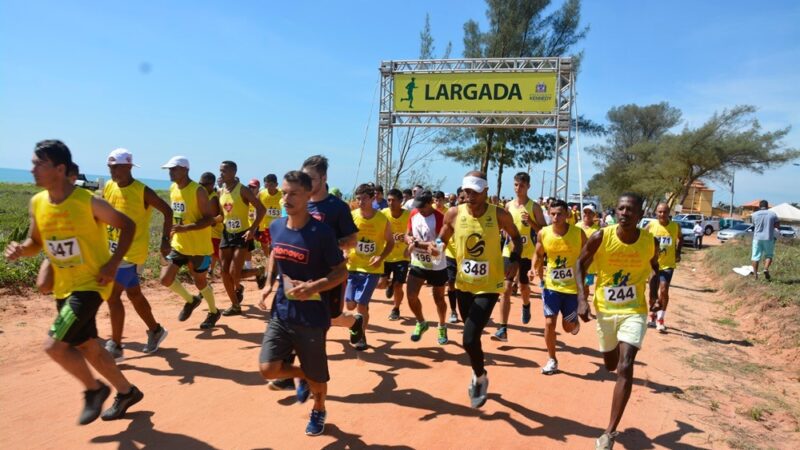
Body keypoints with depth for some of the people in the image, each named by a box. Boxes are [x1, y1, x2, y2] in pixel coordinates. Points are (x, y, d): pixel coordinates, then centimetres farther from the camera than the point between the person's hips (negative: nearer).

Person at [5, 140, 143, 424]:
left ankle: (94, 389, 12)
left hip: (90, 284, -7)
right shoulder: (37, 203, 1)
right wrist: (20, 250, -10)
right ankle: (127, 392, 33)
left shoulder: (89, 202, -18)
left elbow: (127, 225, -7)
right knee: (88, 347, 15)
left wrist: (114, 263, -15)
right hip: (63, 288, 7)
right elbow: (36, 242, 13)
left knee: (54, 346, -14)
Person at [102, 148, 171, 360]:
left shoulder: (142, 191, -14)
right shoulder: (108, 188, 5)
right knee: (134, 295, 16)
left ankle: (115, 346, 1)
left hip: (132, 252, -7)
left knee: (112, 295, -10)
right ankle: (156, 330, 33)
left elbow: (167, 211, -7)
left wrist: (165, 240, -11)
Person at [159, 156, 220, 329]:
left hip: (198, 246, -6)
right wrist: (172, 231, 13)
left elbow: (209, 219, -20)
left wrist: (186, 228, -31)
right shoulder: (173, 189, 5)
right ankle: (190, 300, 25)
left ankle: (214, 312, 32)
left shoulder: (198, 191, -18)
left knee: (200, 283, 7)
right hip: (178, 245, 7)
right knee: (166, 278, -2)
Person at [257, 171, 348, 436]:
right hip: (281, 313, 5)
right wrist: (270, 282, 5)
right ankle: (301, 376, 29)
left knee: (316, 376, 11)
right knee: (267, 368, -5)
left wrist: (313, 287, -28)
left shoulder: (322, 233, -18)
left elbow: (341, 273, -12)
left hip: (312, 317, -4)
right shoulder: (276, 227, -1)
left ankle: (319, 412, 44)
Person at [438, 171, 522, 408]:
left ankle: (480, 377, 20)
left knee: (469, 339, -12)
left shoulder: (499, 215, -13)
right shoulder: (454, 214, -8)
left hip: (488, 286, -3)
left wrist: (515, 260, -9)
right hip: (464, 285, 3)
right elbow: (441, 241, 6)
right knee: (472, 337, 19)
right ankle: (479, 376, 47)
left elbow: (516, 237, 5)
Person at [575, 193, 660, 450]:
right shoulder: (600, 237, -17)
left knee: (625, 367, -15)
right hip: (605, 309, 1)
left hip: (634, 311, -1)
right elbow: (581, 265, -4)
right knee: (610, 364, 18)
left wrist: (654, 295, -1)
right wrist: (582, 299, -14)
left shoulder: (650, 241, -11)